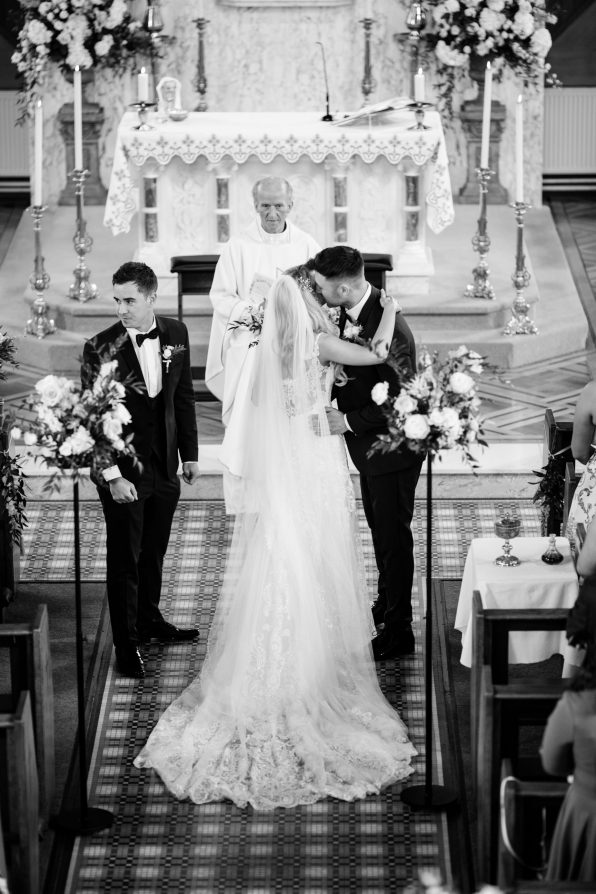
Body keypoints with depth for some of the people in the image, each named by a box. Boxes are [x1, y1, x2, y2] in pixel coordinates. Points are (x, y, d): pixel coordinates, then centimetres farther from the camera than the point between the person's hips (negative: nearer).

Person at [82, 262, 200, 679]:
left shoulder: (176, 334, -1)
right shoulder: (100, 348, -16)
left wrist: (190, 453, 10)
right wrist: (112, 476, -19)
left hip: (165, 466, 5)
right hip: (124, 471, -5)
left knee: (154, 551, 19)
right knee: (125, 558, 4)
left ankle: (150, 619, 39)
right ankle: (127, 645, 13)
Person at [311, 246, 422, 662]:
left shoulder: (389, 328, -30)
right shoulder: (352, 312, -4)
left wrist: (349, 421, -22)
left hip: (392, 448, -9)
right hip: (369, 444, 9)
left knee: (393, 535, 2)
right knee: (379, 528, 24)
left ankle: (398, 630, 14)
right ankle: (387, 603, 43)